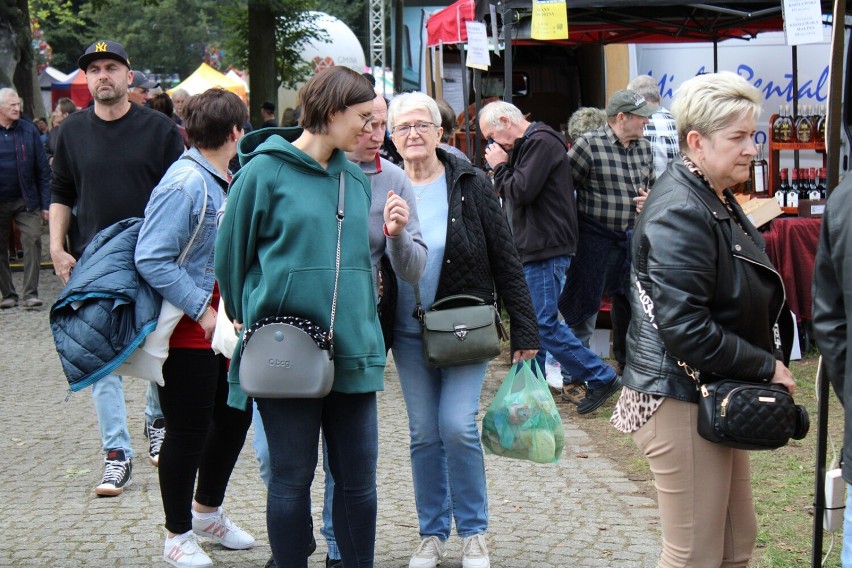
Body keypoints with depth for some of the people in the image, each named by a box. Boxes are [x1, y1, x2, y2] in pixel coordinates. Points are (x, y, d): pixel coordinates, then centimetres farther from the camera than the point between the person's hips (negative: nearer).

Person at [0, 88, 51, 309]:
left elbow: (43, 169, 2)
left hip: (26, 200, 0)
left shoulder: (29, 130, 1)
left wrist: (45, 203, -3)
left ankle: (31, 293, -6)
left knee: (33, 241, -10)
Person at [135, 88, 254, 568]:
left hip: (221, 326, 9)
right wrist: (203, 312, -22)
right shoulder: (185, 184, -19)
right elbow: (152, 261, -24)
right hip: (186, 332, -9)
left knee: (236, 415, 18)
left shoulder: (225, 182, 8)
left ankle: (207, 510, 39)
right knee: (189, 431, 3)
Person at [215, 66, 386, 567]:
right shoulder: (266, 170, -6)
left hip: (353, 350, 5)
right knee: (292, 480, 7)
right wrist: (252, 323, 6)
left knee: (358, 478, 9)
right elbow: (232, 254, 0)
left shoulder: (356, 179, 11)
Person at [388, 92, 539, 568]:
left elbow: (506, 260, -3)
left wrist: (524, 329, -5)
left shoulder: (471, 185, -4)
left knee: (458, 426, -10)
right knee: (424, 434, 7)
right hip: (410, 333, 2)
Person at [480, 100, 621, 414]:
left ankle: (601, 378, -4)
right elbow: (512, 191, 21)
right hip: (534, 248, 11)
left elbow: (522, 191, -20)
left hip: (547, 249, -11)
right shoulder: (526, 145, 19)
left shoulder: (541, 142, -14)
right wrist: (502, 168, 6)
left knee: (544, 323, -11)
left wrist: (500, 167, -6)